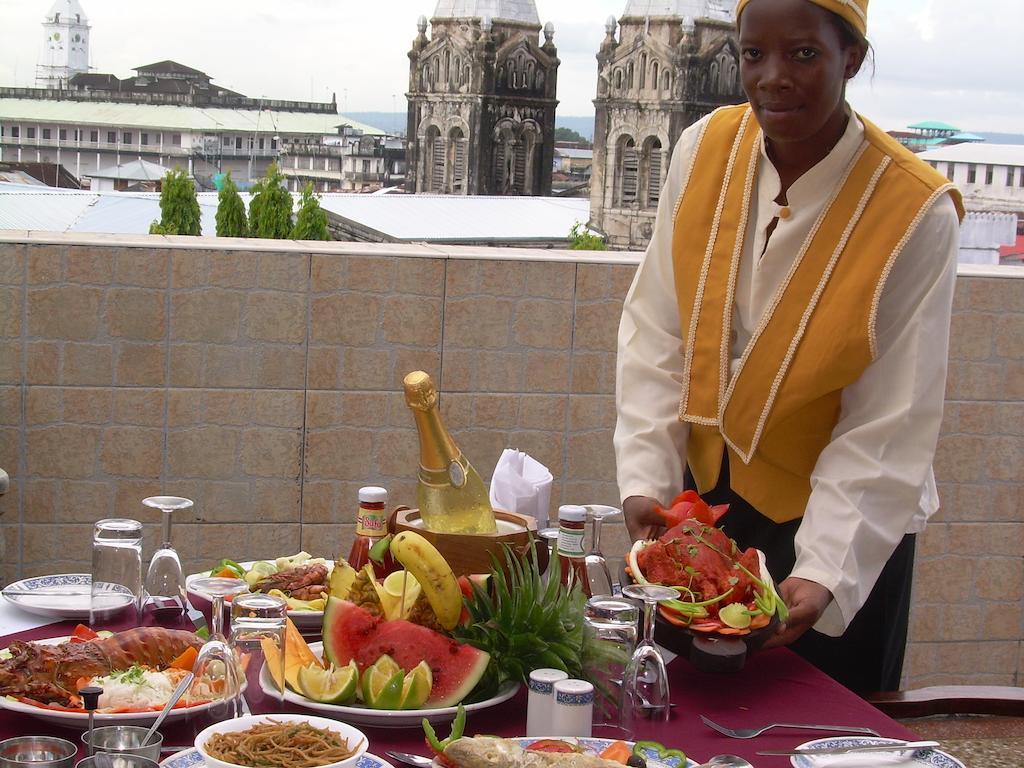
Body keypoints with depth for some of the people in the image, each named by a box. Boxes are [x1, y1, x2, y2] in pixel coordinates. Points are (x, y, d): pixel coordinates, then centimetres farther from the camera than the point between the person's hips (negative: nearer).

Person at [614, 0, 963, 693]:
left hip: (836, 517, -3)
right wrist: (646, 476, -16)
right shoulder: (706, 150, -9)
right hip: (702, 498, 4)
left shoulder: (917, 212, -20)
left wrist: (824, 570, -28)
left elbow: (891, 427, -19)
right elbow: (655, 331, -6)